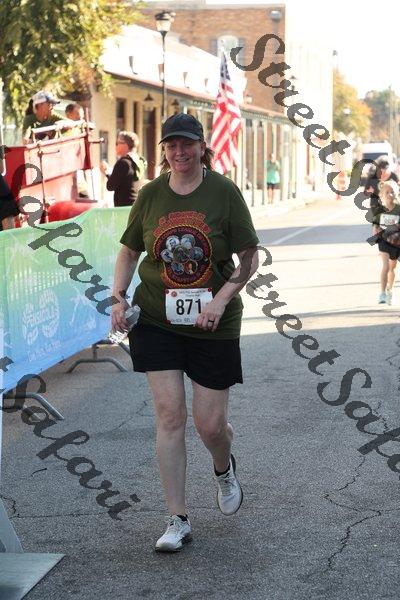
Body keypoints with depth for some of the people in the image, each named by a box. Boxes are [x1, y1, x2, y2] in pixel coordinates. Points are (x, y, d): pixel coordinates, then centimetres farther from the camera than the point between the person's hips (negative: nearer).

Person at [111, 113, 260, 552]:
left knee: (210, 425, 2)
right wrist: (119, 297, -3)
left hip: (213, 324, -1)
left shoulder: (224, 192, -6)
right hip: (156, 320, 2)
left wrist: (221, 298, -17)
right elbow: (128, 252, 12)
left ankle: (224, 468, 41)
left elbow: (249, 258, -3)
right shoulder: (150, 194, 1)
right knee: (169, 414, -5)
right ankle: (177, 521, 5)